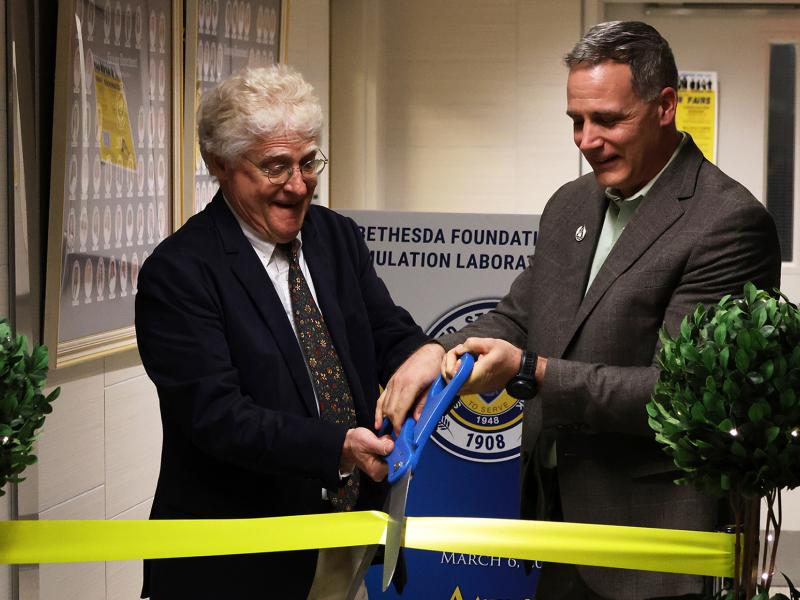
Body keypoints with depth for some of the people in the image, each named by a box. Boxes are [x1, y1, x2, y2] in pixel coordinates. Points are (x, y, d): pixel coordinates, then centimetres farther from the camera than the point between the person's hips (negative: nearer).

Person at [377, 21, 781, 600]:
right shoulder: (572, 204, 10)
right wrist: (439, 352, -4)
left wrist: (530, 373, -23)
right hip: (560, 519, 7)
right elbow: (519, 314, 17)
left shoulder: (729, 222, -16)